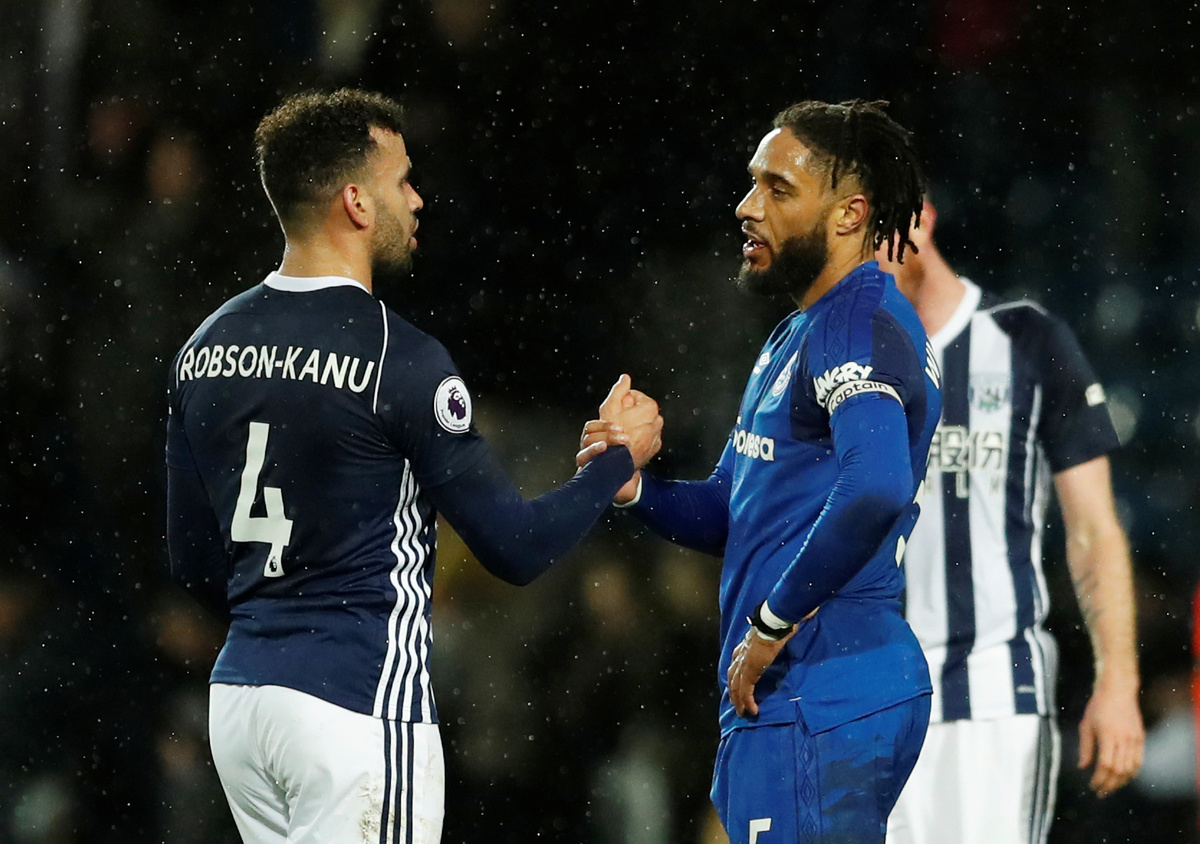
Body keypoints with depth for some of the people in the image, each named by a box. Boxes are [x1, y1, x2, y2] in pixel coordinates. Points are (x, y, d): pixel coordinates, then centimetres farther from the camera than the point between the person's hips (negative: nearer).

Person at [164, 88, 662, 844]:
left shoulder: (206, 349, 8)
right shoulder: (400, 360, -13)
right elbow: (516, 548, -10)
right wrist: (619, 459, 6)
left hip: (238, 693, 7)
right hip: (359, 706, -7)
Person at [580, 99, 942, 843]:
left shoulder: (862, 330, -14)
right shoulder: (798, 335, 21)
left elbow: (875, 488, -33)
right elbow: (732, 511, 25)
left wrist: (774, 621, -23)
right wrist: (634, 489, 4)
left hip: (815, 704, -11)